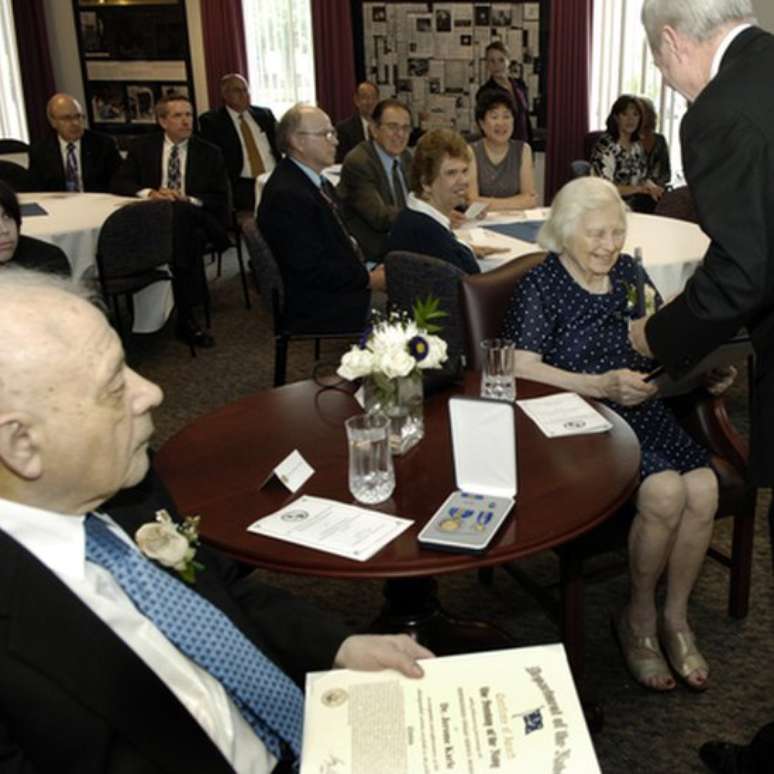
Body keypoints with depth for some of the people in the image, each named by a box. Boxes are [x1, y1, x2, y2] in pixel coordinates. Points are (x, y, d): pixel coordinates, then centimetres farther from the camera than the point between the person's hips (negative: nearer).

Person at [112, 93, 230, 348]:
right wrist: (149, 193, -16)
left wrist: (189, 200, -15)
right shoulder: (143, 147, 12)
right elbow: (118, 183, 5)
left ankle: (186, 318, -29)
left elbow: (221, 199, 5)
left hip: (196, 218, 0)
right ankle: (187, 316, -25)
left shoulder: (209, 153, 10)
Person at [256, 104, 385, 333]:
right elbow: (313, 269, -22)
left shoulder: (317, 181, 11)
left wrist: (370, 269, 0)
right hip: (318, 308, -9)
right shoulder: (286, 195, -20)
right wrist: (369, 280, -15)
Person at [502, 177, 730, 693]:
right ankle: (639, 619, 1)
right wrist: (600, 386, -25)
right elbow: (520, 368, -15)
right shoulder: (541, 287, -3)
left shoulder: (628, 272, 15)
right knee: (665, 492, -27)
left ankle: (676, 619, 3)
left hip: (643, 413, 6)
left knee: (704, 490, -20)